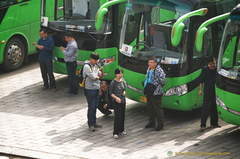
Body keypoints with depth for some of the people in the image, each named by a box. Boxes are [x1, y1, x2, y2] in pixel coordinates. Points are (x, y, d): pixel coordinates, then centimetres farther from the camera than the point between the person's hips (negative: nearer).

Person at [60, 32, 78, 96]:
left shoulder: (72, 45, -23)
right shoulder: (70, 43, 12)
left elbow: (69, 54, -26)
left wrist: (63, 50, -13)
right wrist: (65, 49, 3)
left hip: (71, 64, -11)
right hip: (69, 63, 11)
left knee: (72, 78, -4)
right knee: (71, 77, 19)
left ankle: (74, 92, 3)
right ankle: (71, 90, 30)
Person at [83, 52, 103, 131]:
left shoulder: (96, 66, 13)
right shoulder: (87, 67, -13)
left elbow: (100, 76, 9)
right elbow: (93, 77, -19)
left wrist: (101, 71, -11)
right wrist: (98, 77, 0)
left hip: (96, 89, 7)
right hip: (90, 90, -7)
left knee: (95, 107, 11)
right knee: (91, 107, -6)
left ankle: (94, 122, 21)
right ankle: (91, 125, 0)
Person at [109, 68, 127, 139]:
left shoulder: (122, 80, 3)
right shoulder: (113, 82, -12)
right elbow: (110, 92, -9)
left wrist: (124, 92, -1)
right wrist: (116, 98, -21)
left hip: (123, 101, 6)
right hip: (116, 102, -6)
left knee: (122, 116, 12)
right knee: (118, 117, -9)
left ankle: (121, 130, 25)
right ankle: (115, 133, -5)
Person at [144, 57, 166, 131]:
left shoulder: (159, 70, -18)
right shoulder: (148, 69, 10)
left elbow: (163, 80, -19)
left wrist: (157, 85, -9)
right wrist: (145, 83, 14)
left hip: (156, 93, -9)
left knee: (158, 108, -1)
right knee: (150, 108, 17)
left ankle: (160, 124, 8)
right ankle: (151, 122, 30)